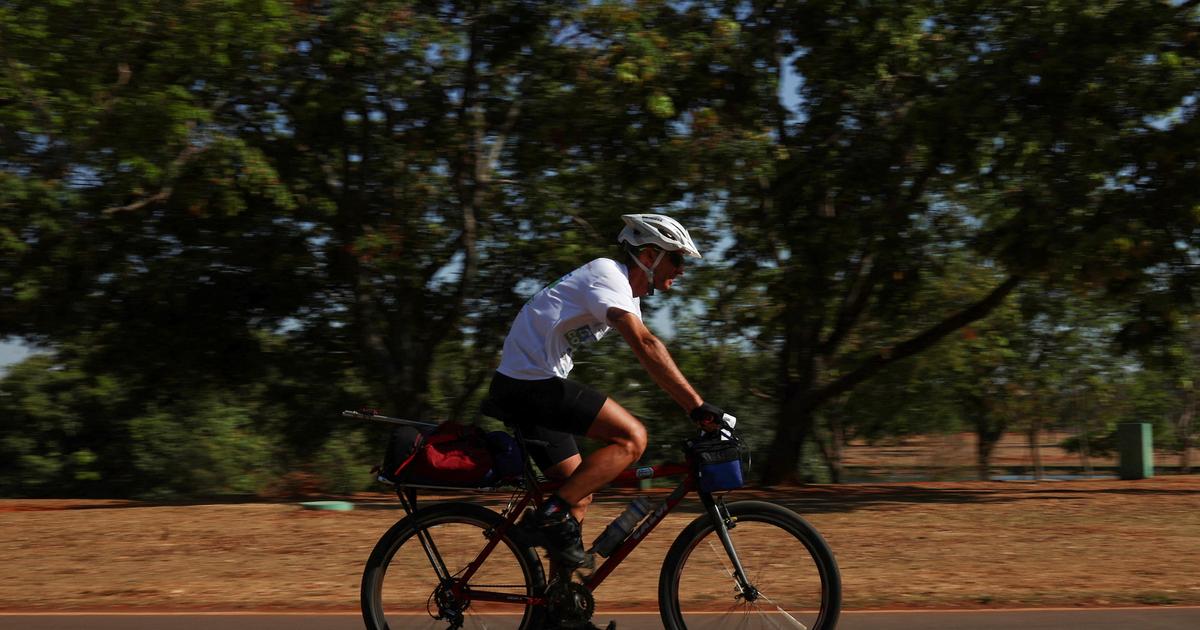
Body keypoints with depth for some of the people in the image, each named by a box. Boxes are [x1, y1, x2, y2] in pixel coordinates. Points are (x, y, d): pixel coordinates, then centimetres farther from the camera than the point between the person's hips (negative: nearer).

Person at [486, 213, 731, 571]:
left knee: (579, 492, 12)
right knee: (631, 437, -17)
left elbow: (649, 354, 15)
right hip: (531, 384, -11)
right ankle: (551, 515, -16)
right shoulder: (608, 276, -15)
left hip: (520, 387, 11)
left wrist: (696, 409, 5)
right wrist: (698, 406, -30)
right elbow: (646, 347, -28)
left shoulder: (628, 292, 17)